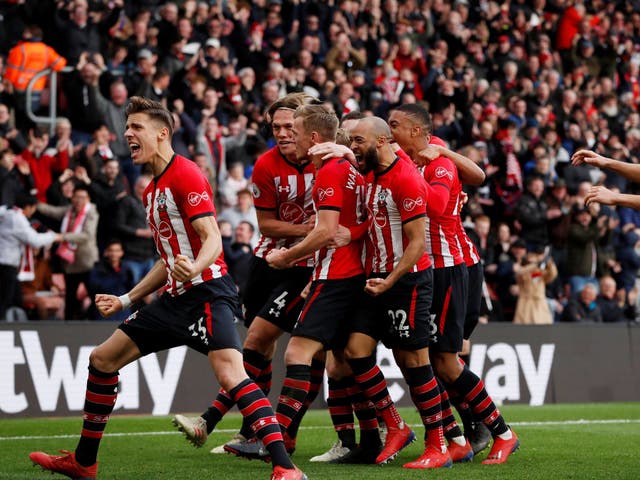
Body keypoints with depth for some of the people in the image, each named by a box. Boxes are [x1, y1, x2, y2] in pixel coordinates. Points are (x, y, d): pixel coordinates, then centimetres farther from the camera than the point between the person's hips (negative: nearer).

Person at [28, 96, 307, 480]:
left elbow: (212, 239, -19)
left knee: (230, 374, -28)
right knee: (102, 359, 13)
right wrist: (126, 300, 26)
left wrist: (194, 268, -40)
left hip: (207, 293, -10)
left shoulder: (186, 175, -10)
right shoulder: (153, 190, 19)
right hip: (177, 298, 10)